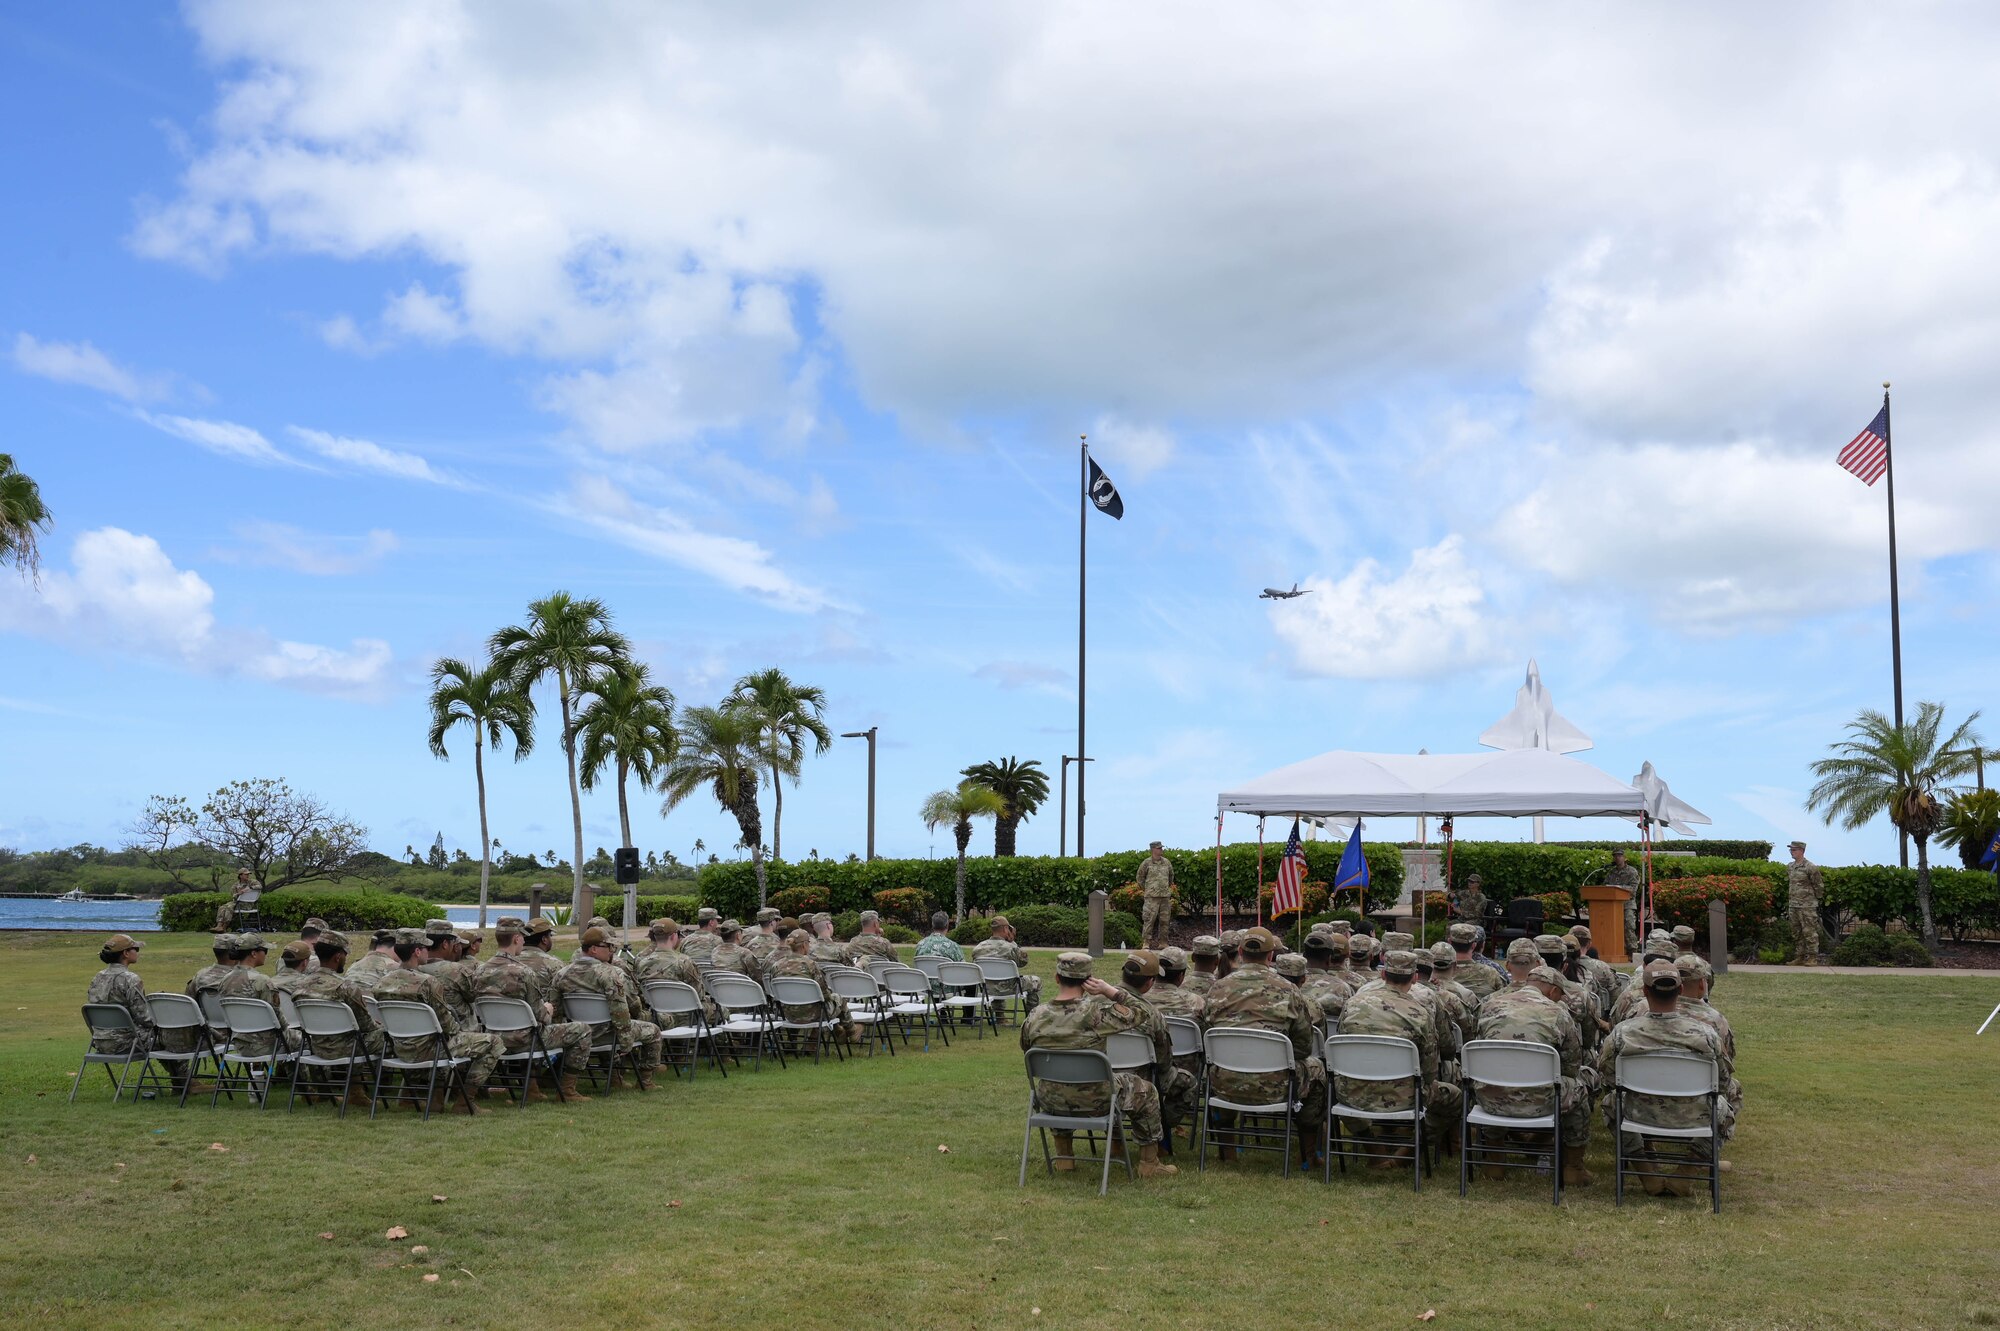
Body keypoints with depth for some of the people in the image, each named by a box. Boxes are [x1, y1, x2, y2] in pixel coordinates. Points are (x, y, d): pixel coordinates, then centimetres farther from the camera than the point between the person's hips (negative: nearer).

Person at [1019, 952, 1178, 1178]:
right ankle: (1149, 1164, 28)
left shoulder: (1035, 1017, -11)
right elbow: (1140, 1015, -9)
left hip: (1051, 1101, 4)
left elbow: (1026, 1052, 8)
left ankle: (1064, 1157, 41)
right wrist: (1110, 990, -11)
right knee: (1145, 1091, 21)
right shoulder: (1096, 1012, -23)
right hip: (1094, 1100, -3)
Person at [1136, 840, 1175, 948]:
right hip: (1152, 896, -5)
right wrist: (1145, 889, 9)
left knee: (1165, 920, 5)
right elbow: (1140, 877, 8)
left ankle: (1162, 942, 13)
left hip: (1165, 895, 5)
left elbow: (1171, 875, 26)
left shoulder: (1167, 862, 9)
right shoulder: (1146, 863, -3)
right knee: (1149, 919, -11)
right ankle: (1146, 942, -7)